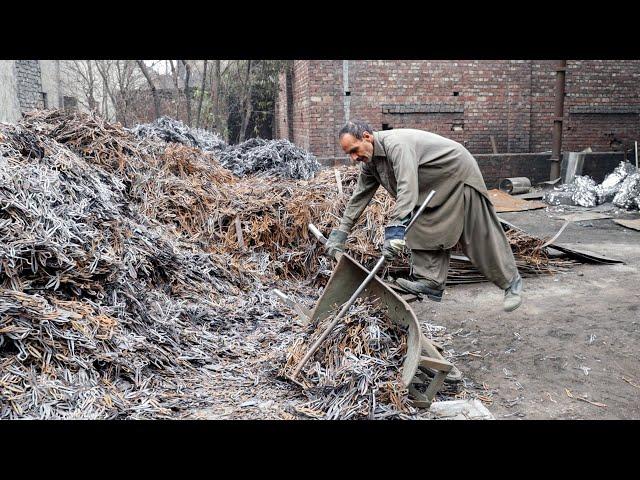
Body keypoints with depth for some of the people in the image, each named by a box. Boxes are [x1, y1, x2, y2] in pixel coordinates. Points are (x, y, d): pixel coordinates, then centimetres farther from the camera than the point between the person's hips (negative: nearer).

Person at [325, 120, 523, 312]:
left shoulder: (396, 144, -33)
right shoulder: (370, 162, -2)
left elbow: (407, 188, -43)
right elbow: (359, 196, 3)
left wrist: (395, 229, -48)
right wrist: (340, 232, 1)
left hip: (458, 175, -9)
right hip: (433, 187, 9)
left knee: (481, 237, -1)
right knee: (426, 232, -3)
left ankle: (512, 282, 12)